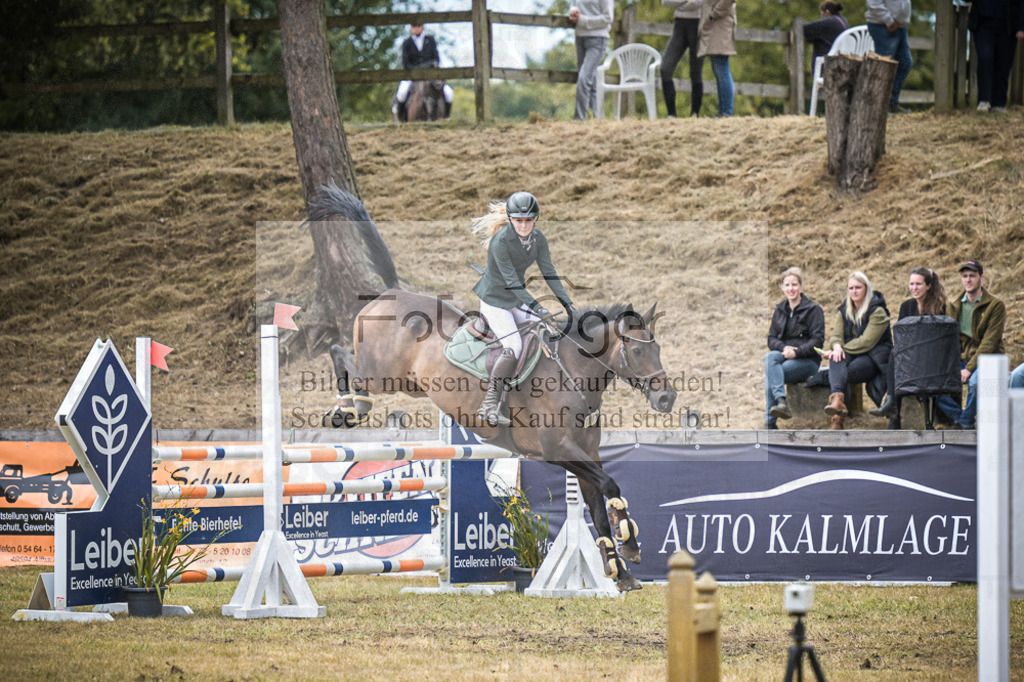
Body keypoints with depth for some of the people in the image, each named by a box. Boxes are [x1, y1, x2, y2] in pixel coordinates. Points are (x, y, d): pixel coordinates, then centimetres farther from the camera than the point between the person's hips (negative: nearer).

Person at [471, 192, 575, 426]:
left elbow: (548, 272, -2)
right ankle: (490, 405, -16)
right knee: (513, 347, -22)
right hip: (494, 301, -7)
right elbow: (511, 280, -28)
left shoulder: (538, 238, -5)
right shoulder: (500, 241, -25)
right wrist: (537, 308, -35)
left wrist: (567, 303, -12)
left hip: (517, 301, 7)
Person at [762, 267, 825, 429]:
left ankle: (770, 421, -32)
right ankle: (781, 401, -44)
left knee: (769, 377, -29)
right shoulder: (779, 310, 16)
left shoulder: (813, 309, 0)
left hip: (807, 361, -5)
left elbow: (817, 340, -9)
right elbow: (771, 339, 11)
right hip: (783, 355, 5)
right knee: (769, 357, -32)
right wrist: (784, 348, -12)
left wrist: (796, 352, -21)